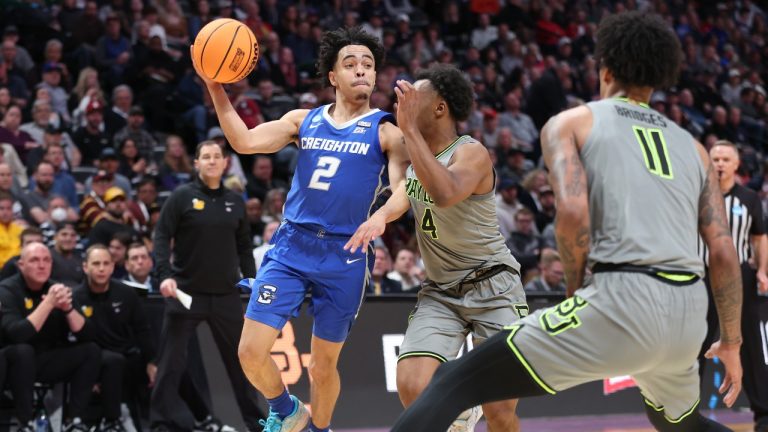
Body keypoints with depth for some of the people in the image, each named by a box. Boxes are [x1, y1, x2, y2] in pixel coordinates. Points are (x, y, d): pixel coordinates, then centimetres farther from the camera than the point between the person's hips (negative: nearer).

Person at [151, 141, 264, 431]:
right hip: (185, 292, -4)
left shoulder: (235, 202, 11)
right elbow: (162, 237, -6)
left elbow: (244, 246, 16)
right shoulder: (182, 197, -2)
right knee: (171, 362, -3)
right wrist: (164, 275, -19)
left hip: (225, 295, 4)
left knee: (240, 358, 9)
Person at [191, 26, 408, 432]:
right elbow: (245, 141, -2)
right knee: (251, 352, -6)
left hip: (344, 257, -2)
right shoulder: (304, 120, 8)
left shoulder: (385, 131, -1)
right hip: (291, 247, 2)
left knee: (324, 364, 7)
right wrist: (214, 86, -12)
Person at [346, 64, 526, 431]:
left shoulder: (472, 153, -19)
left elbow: (444, 194, -42)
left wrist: (409, 128, -39)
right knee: (412, 389, -14)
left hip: (492, 287, -6)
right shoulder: (415, 154, 4)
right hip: (440, 291, 6)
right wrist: (383, 214, 15)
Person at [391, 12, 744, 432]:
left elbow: (573, 214, -8)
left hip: (624, 303, -6)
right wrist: (732, 341, 24)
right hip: (688, 316, 6)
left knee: (454, 382, -3)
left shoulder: (572, 123, 11)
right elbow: (723, 253, 15)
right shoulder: (692, 147, 23)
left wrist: (575, 287, 8)